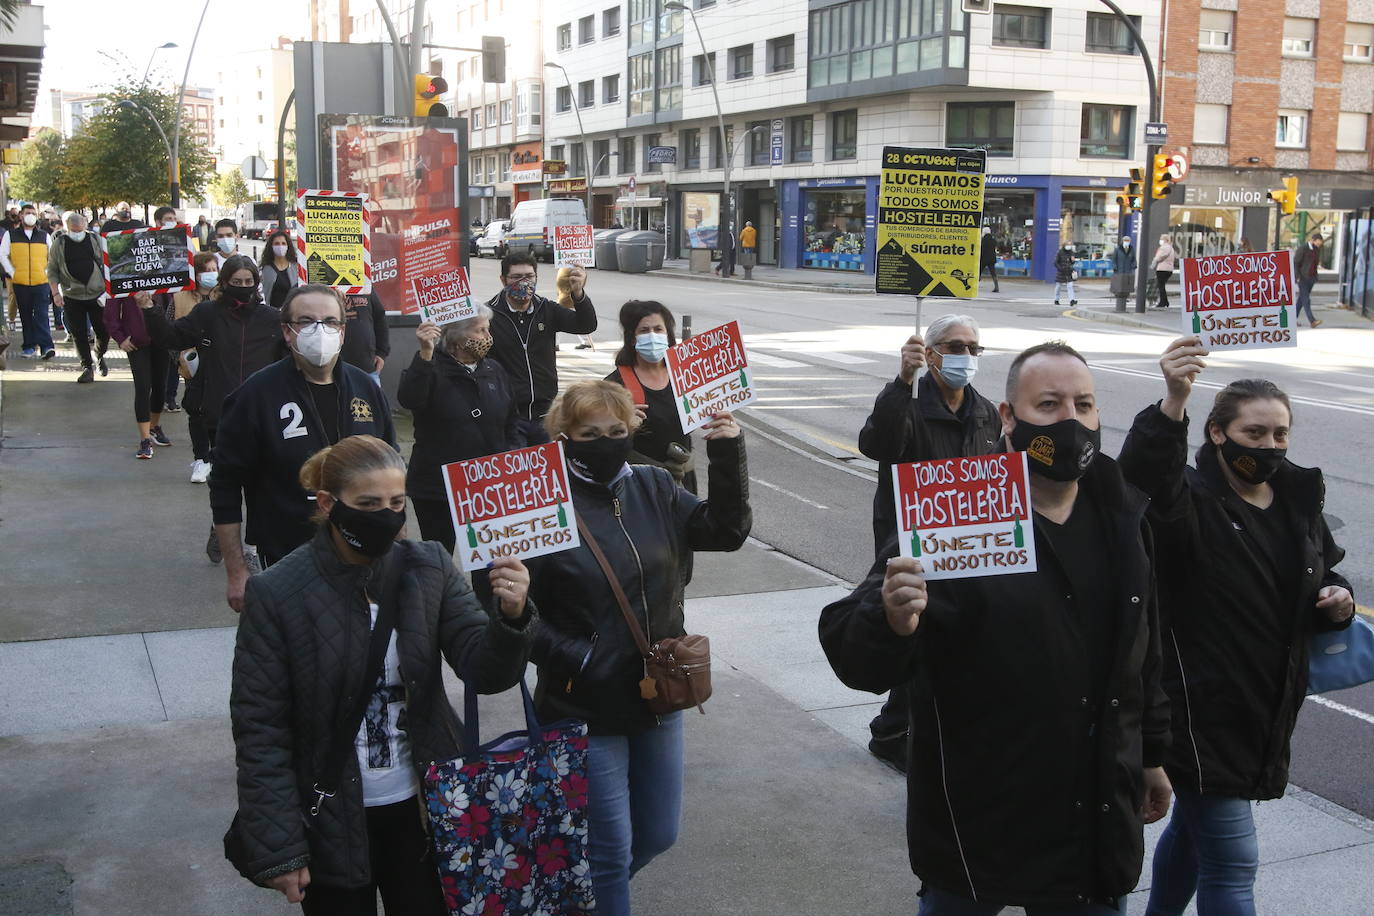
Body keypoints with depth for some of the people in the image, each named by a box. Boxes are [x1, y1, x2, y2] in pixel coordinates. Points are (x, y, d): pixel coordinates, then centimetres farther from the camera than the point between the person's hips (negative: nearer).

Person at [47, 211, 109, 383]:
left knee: (103, 332, 3)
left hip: (97, 294, 0)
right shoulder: (58, 244, -1)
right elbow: (52, 271, 3)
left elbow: (106, 265, 6)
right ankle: (87, 367, 12)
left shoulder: (96, 240, 0)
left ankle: (99, 356, 32)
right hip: (72, 297, 0)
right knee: (79, 335, 2)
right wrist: (55, 293, -6)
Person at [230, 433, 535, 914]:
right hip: (331, 822, -2)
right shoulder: (276, 594, -14)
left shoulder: (430, 569, -6)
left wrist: (511, 617, -33)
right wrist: (279, 851, -11)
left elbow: (484, 671, -11)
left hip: (421, 807, 3)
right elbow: (259, 730, -10)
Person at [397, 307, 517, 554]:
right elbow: (409, 400, -28)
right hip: (436, 488, -4)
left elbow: (511, 424, 20)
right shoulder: (431, 369, -6)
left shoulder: (494, 371, 10)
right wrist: (425, 354, -37)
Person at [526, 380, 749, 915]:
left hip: (658, 695, 6)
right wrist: (576, 659, -23)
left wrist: (728, 458, -9)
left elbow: (725, 529, 3)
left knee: (657, 835, 21)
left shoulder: (653, 489, 3)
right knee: (611, 851, 4)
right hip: (586, 707, -6)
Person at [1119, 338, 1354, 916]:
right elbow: (1145, 476, -40)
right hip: (1202, 710, -7)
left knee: (1193, 831, 26)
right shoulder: (1191, 500, -17)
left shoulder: (1299, 499, 6)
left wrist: (1337, 600, 0)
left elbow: (1323, 569, 23)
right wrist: (1173, 404, -57)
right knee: (1232, 865, -5)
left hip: (1269, 711, 7)